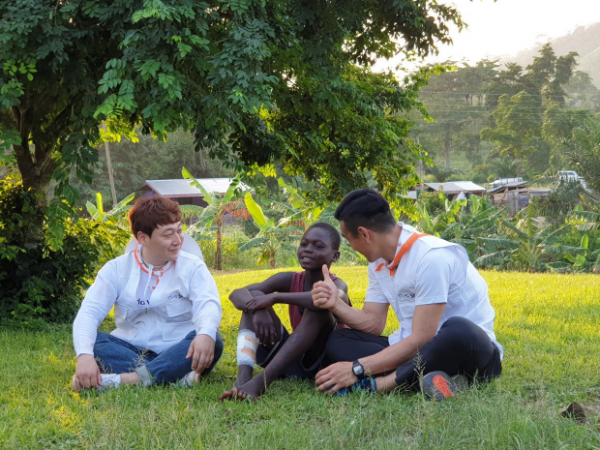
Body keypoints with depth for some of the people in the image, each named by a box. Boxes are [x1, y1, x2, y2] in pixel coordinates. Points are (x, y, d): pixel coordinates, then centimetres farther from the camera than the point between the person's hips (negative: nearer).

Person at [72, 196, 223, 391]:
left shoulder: (192, 267, 0)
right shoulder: (117, 269, 2)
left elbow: (208, 304, -18)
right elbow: (89, 312, -10)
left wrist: (206, 334, -44)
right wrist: (85, 355, -32)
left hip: (177, 353, -1)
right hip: (130, 351, 1)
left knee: (213, 342, -30)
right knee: (90, 340, -24)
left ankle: (128, 379, -43)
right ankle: (176, 375, -37)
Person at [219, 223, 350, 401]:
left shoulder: (337, 285, -12)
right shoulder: (290, 280, 1)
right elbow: (237, 294, -8)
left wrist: (275, 297, -33)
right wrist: (258, 309, -32)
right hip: (291, 363, 5)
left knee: (318, 307, -30)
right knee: (255, 296, -10)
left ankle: (261, 381, -43)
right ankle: (243, 377, -34)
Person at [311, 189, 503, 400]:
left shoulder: (431, 257, -22)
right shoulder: (379, 262, 5)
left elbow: (421, 339, -24)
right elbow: (374, 324, 9)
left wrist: (357, 369, -25)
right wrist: (336, 304, -10)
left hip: (469, 347, -8)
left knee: (458, 331, -41)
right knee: (338, 340, -8)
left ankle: (376, 384, -33)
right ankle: (424, 377, -28)